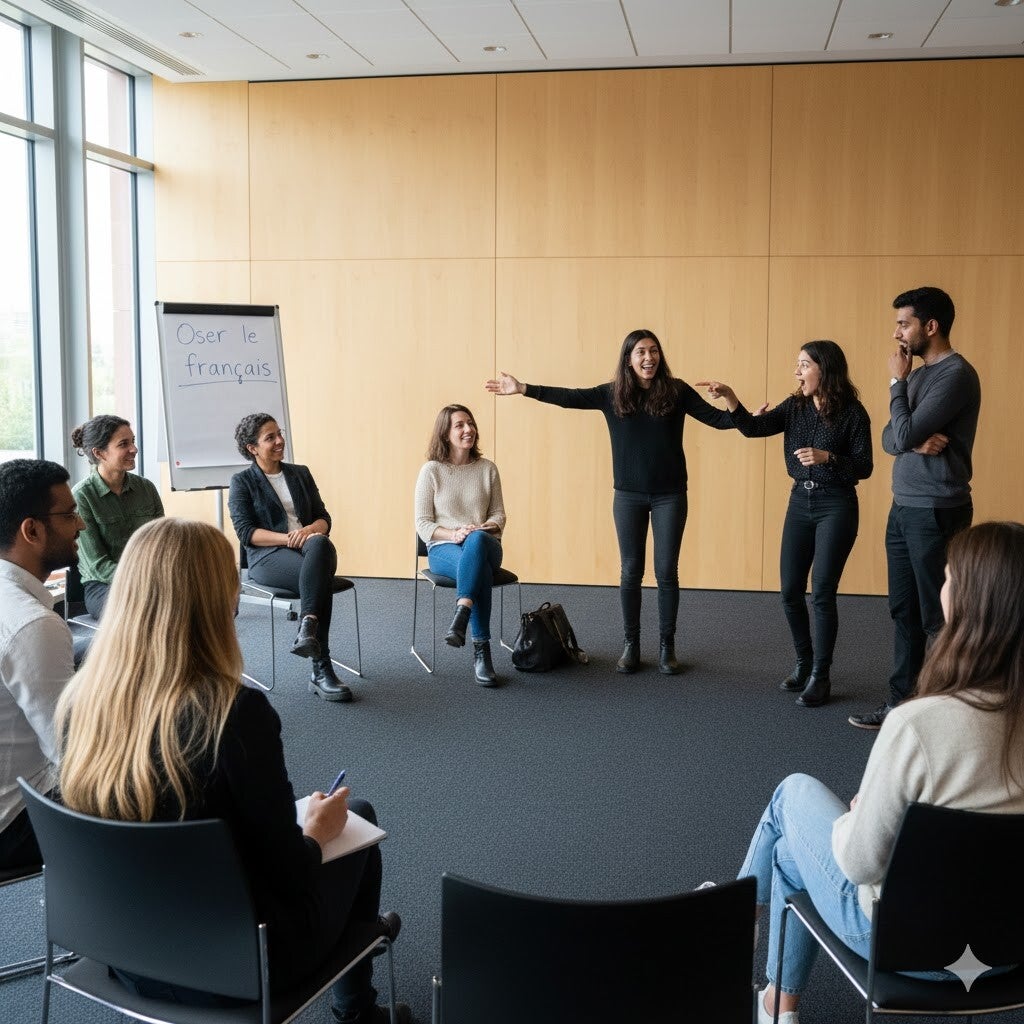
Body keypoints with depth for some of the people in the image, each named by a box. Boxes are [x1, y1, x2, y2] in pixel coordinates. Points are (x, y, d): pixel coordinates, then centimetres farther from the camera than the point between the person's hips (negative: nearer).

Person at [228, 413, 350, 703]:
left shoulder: (300, 474, 21)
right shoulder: (242, 482, 8)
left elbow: (324, 518, 14)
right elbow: (246, 532, -3)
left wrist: (310, 530, -11)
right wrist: (288, 538, -18)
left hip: (310, 546, 4)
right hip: (267, 557, -3)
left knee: (320, 543, -37)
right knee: (321, 578, -36)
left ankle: (306, 631, -46)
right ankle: (321, 671, -37)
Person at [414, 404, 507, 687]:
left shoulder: (487, 468, 8)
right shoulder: (431, 470, 1)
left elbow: (498, 515, 10)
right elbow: (422, 524, -1)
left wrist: (481, 529, -13)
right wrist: (452, 534, -20)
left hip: (485, 544, 2)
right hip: (443, 549, -2)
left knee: (477, 539, -40)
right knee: (480, 570, -39)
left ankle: (460, 619, -47)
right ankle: (481, 652, -37)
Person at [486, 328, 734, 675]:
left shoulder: (676, 391, -4)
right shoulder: (612, 394, -2)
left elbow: (716, 418, -7)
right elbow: (569, 397, -5)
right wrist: (523, 389, -11)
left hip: (670, 496, -1)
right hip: (628, 496, 1)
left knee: (666, 572, 3)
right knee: (631, 571, 7)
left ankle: (667, 647, 16)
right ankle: (631, 645, 19)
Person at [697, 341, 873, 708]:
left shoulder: (852, 412, -10)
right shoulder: (795, 407, 4)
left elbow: (865, 467, -10)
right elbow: (752, 428, -7)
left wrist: (827, 457, -25)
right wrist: (729, 396, -20)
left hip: (836, 505, -5)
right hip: (799, 502, 5)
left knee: (822, 592, -5)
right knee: (790, 591, 8)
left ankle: (820, 677, 7)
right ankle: (804, 663, 28)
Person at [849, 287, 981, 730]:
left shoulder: (956, 374, -15)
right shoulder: (918, 374, 13)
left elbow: (905, 434, -20)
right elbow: (889, 439, 10)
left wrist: (897, 382, -7)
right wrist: (916, 441, -12)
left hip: (935, 511, -9)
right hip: (903, 508, 9)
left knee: (938, 618, 0)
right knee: (904, 612, 13)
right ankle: (901, 703, 21)